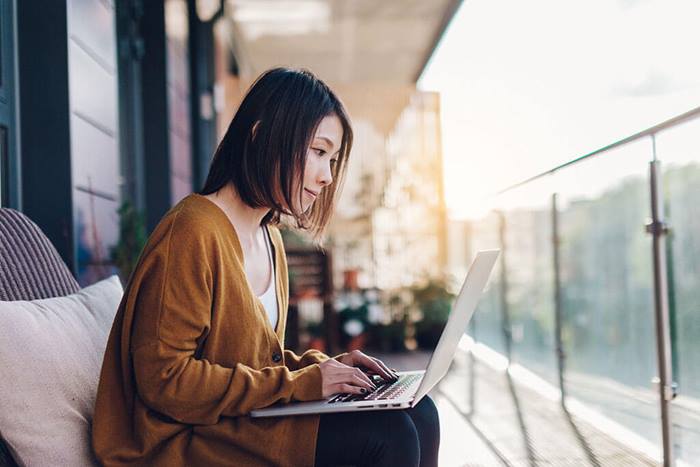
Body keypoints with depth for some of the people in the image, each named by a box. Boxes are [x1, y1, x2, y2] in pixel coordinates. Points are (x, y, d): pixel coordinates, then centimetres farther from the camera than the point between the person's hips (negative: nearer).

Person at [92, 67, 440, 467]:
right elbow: (164, 378, -21)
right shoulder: (192, 231, -17)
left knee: (417, 415, -5)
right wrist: (297, 384, -19)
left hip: (246, 419, 9)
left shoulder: (269, 239, 14)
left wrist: (319, 366, 0)